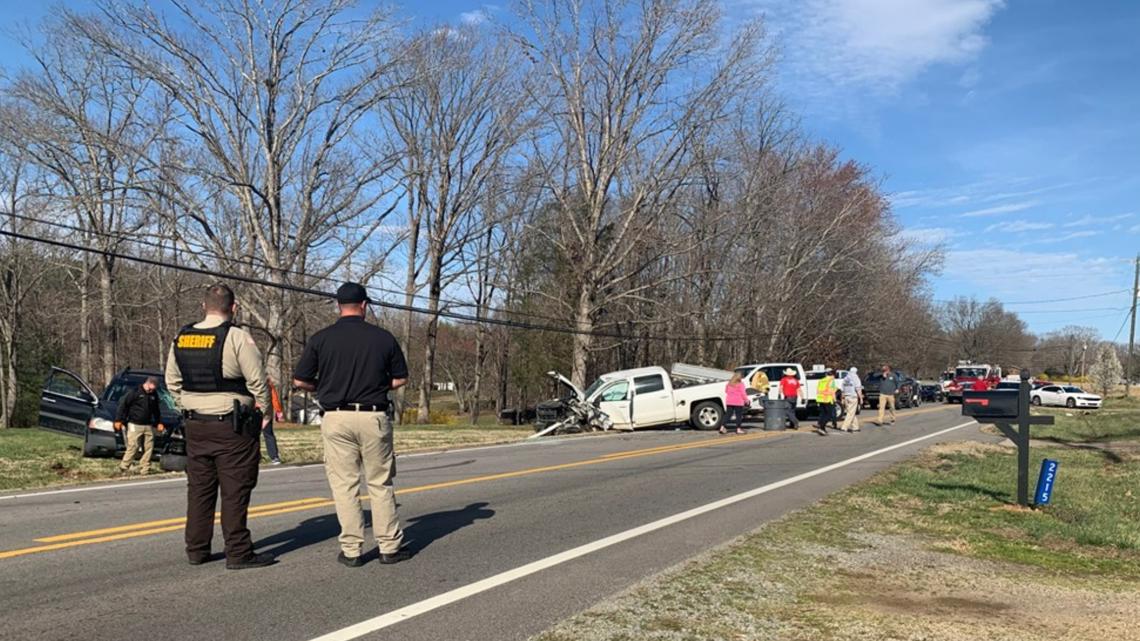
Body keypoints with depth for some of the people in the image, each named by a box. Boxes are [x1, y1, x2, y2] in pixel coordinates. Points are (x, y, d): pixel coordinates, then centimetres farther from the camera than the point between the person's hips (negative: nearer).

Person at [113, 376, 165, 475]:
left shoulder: (154, 395, 12)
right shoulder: (135, 392, -7)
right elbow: (123, 404, -7)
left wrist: (159, 422, 22)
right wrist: (118, 420, -9)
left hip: (148, 426, 6)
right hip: (134, 425, -6)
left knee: (149, 448, 2)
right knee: (132, 447, -10)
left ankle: (144, 470, 7)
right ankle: (123, 469, -2)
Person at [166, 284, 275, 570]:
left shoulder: (181, 339, 7)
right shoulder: (237, 337, -13)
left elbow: (172, 381, 14)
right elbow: (257, 381, -12)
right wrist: (265, 412, 1)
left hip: (195, 425, 6)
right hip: (232, 426, -6)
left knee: (199, 489, 14)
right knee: (235, 491, -1)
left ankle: (196, 549, 21)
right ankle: (238, 553, 1)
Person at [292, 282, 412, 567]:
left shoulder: (321, 338, -1)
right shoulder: (383, 337, 1)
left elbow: (299, 381, 1)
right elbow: (400, 379, 6)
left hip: (335, 418, 0)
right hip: (374, 418, 0)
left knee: (344, 484, 7)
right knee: (380, 484, 9)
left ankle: (351, 550, 8)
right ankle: (390, 546, 13)